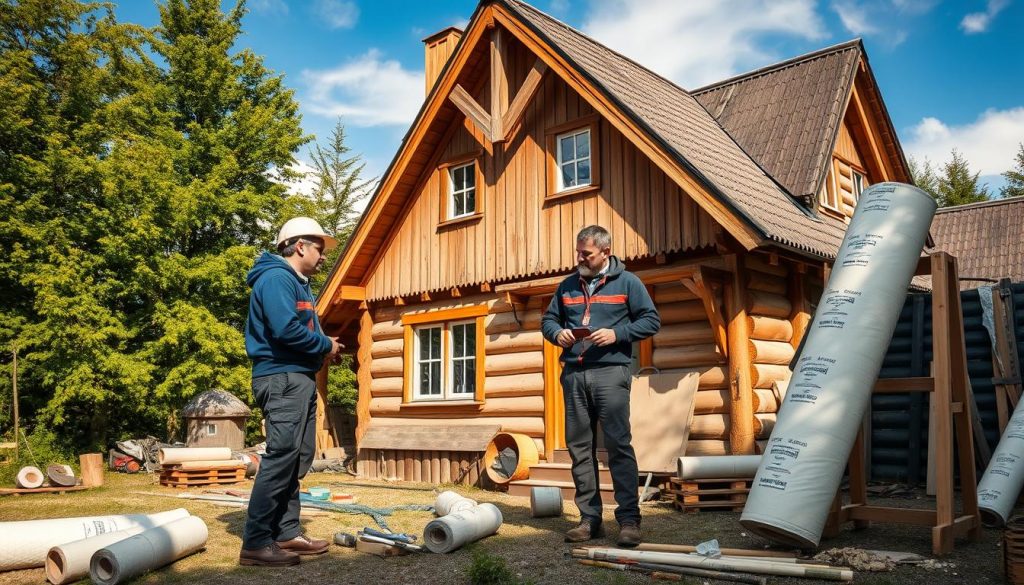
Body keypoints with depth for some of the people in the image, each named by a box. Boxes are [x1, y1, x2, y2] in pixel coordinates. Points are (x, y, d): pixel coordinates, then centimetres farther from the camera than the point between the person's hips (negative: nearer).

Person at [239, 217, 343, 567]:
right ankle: (256, 543, -8)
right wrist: (326, 345, -11)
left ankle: (287, 533, 19)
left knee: (296, 458, 12)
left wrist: (323, 347, 3)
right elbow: (285, 329, -24)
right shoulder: (277, 278, -11)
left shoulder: (297, 283, 21)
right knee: (281, 457, -12)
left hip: (299, 378, 11)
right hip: (282, 378, -11)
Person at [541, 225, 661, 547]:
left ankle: (629, 519, -4)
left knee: (618, 445, -10)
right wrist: (557, 333, -1)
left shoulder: (627, 282, 5)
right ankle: (589, 518, 13)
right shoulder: (568, 285, 17)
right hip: (574, 374, 5)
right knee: (579, 447, 5)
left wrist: (616, 333, -12)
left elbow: (651, 320, 2)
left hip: (611, 372, -5)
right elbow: (548, 319, 23)